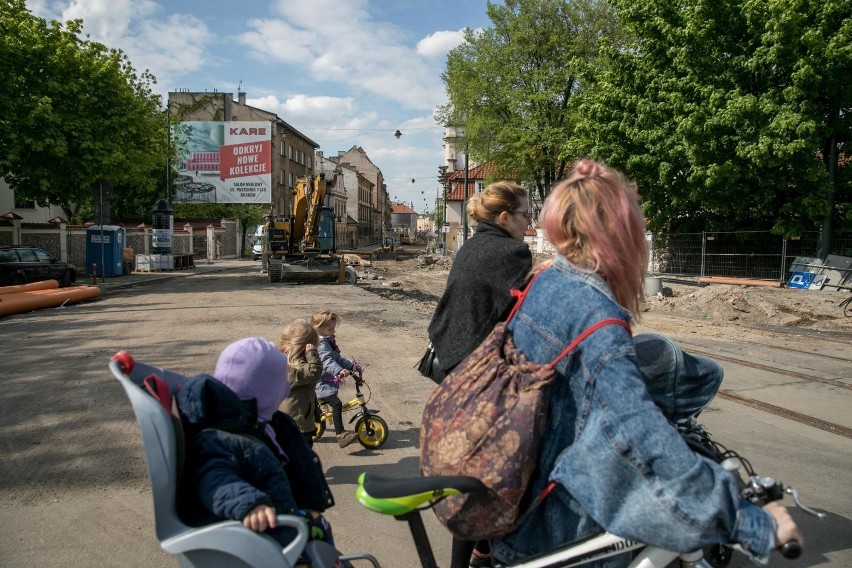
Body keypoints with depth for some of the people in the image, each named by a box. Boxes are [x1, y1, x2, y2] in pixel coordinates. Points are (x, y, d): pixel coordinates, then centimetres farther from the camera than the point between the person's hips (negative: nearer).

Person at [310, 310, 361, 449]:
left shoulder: (329, 341, 13)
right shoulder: (320, 343, -18)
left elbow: (337, 358, 17)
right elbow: (327, 361, -32)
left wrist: (352, 365, 6)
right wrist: (339, 371, -46)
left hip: (328, 381, 11)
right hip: (321, 383, -11)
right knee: (336, 404, -23)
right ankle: (341, 436, -27)